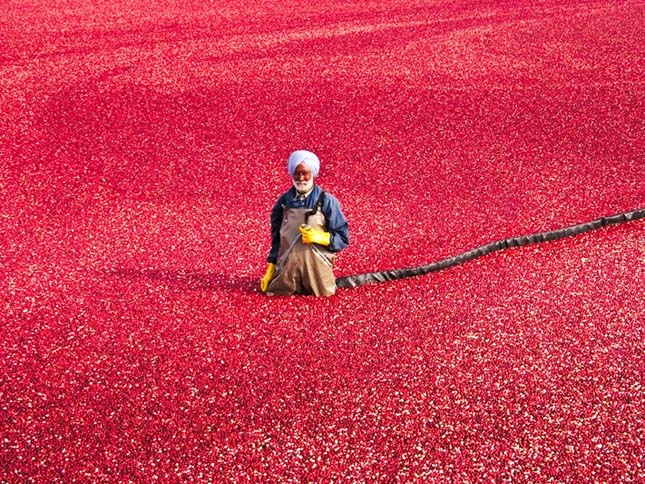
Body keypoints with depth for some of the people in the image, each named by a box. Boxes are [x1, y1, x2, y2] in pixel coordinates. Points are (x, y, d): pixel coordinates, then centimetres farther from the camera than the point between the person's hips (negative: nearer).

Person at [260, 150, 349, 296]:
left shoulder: (326, 201, -7)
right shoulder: (284, 202, 2)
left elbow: (342, 238, -5)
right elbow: (276, 239, 12)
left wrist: (318, 237, -20)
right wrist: (271, 268, 10)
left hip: (316, 266, -2)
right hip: (287, 268, 3)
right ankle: (296, 286, 31)